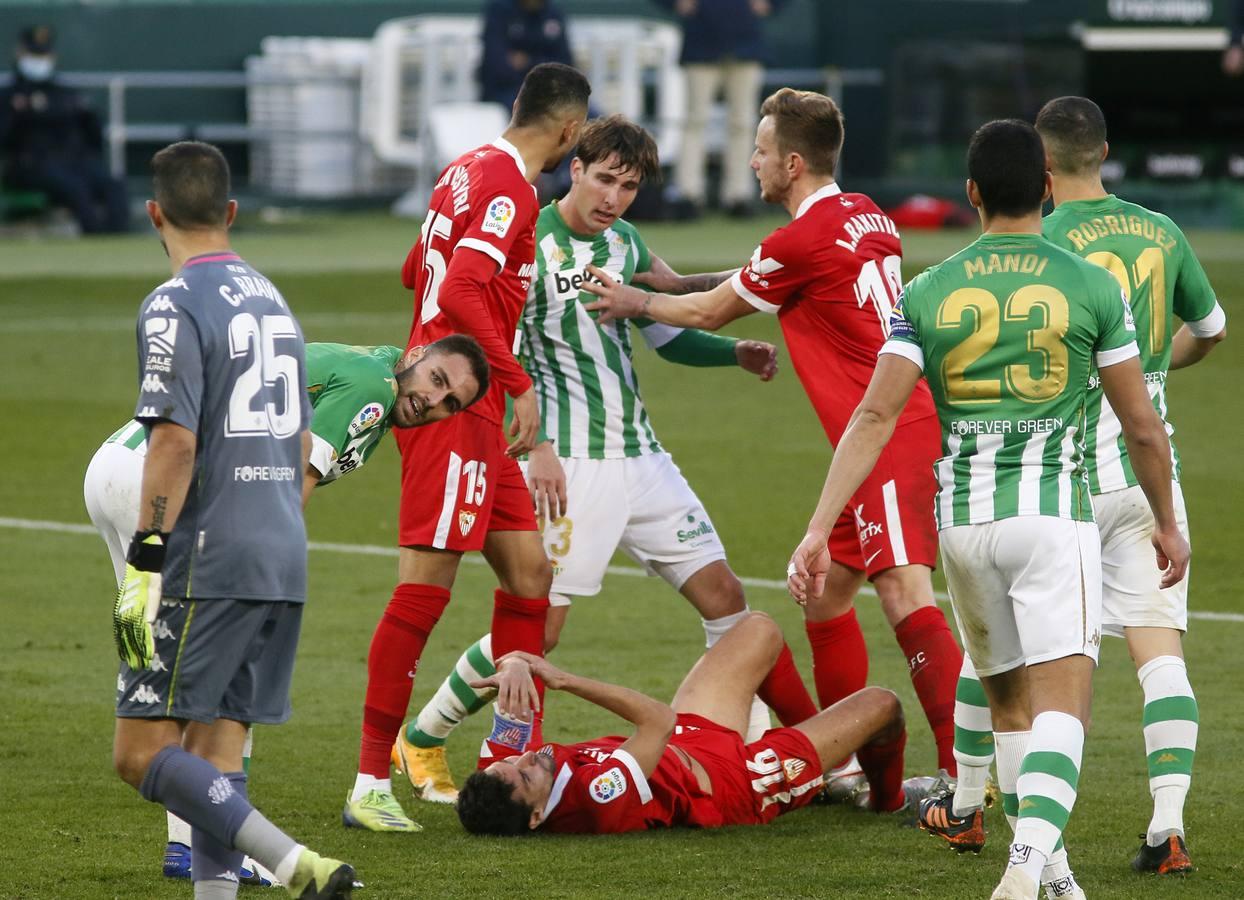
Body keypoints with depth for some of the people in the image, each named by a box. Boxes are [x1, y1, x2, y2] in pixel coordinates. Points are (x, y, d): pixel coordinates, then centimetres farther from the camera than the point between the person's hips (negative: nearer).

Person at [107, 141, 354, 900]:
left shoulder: (175, 305, -9)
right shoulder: (272, 299, 16)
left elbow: (175, 441, -17)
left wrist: (144, 566, -16)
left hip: (207, 563, -8)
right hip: (285, 564, 8)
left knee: (142, 754, -8)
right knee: (214, 756, 9)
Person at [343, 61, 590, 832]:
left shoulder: (472, 169, 13)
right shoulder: (510, 189, -15)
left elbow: (417, 272, 25)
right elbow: (459, 292, -26)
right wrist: (519, 384, -24)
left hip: (472, 415, 10)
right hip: (455, 411, -10)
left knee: (529, 571, 12)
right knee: (426, 587, -10)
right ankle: (371, 787, -10)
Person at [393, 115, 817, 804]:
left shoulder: (626, 242, 12)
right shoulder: (530, 244, -10)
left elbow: (667, 335, 23)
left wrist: (735, 352, 6)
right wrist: (536, 445, -22)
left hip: (639, 455, 7)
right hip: (568, 463, -7)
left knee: (721, 591, 2)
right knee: (538, 627, -9)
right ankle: (420, 741, 8)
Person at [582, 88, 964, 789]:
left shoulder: (803, 239, -13)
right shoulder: (868, 218, 14)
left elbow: (711, 313, 4)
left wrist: (637, 302, 21)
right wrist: (674, 285, 35)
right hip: (899, 429, 10)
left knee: (903, 593, -17)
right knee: (826, 589, 17)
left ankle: (964, 766, -25)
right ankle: (846, 763, 24)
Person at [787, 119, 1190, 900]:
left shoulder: (927, 294, 3)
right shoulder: (1093, 288, -1)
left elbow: (874, 418, -5)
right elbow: (1142, 426, 3)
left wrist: (817, 532, -6)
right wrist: (1167, 523, 19)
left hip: (964, 519, 3)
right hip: (1056, 513, -3)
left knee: (1008, 701, 19)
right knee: (1062, 701, -8)